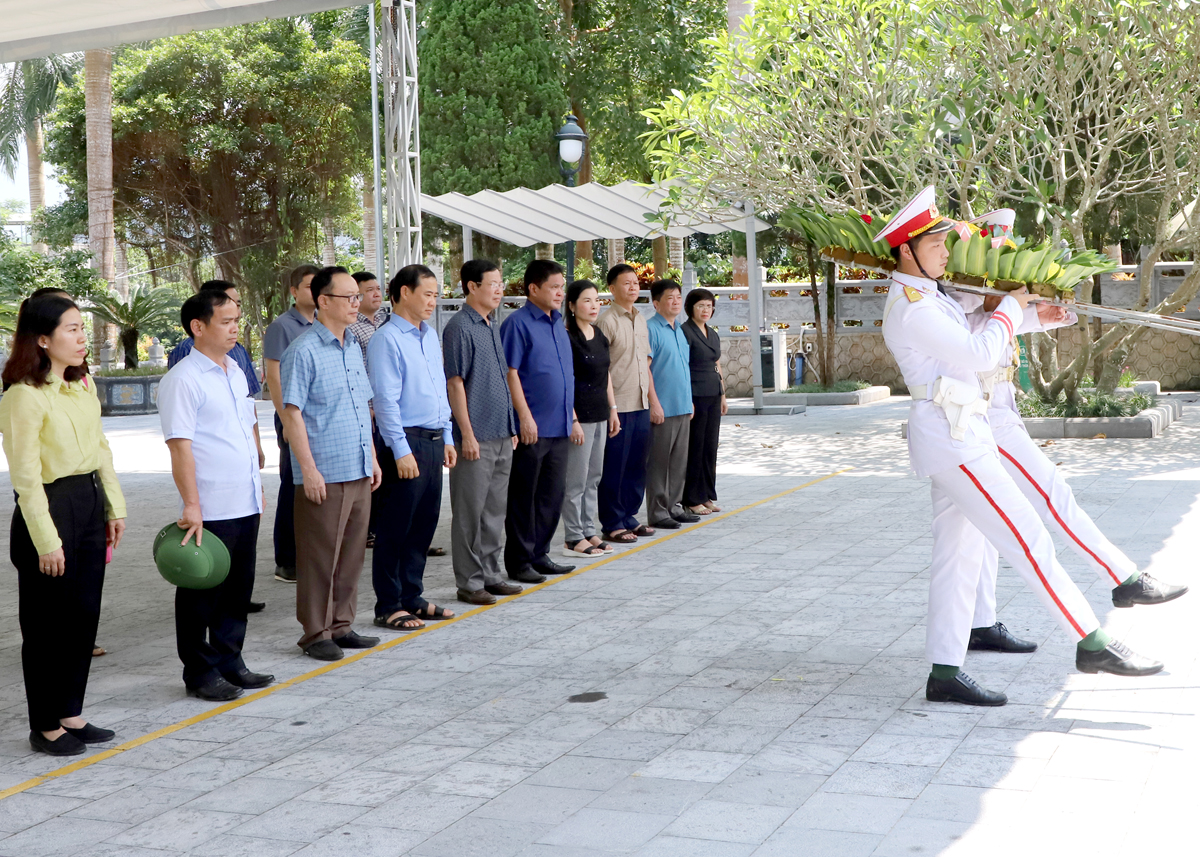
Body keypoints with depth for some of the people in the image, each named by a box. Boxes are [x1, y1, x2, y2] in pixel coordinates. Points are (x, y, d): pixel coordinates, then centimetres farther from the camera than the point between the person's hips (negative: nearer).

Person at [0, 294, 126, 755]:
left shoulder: (82, 384, 8)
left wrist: (114, 507, 14)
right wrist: (46, 541, -17)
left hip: (88, 504, 8)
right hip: (49, 507, -8)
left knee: (85, 616, 13)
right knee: (49, 624, 3)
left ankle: (70, 713, 26)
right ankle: (45, 726, 16)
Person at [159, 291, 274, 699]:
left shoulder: (235, 371, 14)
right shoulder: (182, 380, -12)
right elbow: (180, 446, -16)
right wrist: (191, 505, -19)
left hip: (245, 505, 8)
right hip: (210, 510, -8)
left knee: (238, 589, 15)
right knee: (202, 593, 4)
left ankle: (229, 662, 27)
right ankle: (200, 672, 14)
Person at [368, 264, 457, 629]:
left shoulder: (431, 336, 13)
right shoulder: (387, 339, -11)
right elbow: (386, 400, -15)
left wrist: (447, 438, 16)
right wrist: (401, 451, -17)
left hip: (433, 441, 8)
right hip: (405, 440, -8)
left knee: (424, 523, 14)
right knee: (397, 528, 0)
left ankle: (412, 596, 26)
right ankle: (389, 607, 9)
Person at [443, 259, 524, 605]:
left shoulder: (492, 325, 15)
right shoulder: (460, 327, -11)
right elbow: (455, 383, -14)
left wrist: (511, 427, 17)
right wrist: (467, 434, -17)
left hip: (501, 434, 8)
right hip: (476, 436, -8)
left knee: (495, 508, 14)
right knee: (470, 511, -1)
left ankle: (490, 574, 23)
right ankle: (469, 582, 6)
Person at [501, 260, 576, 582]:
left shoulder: (558, 323, 15)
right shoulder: (518, 323, -10)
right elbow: (511, 372, -15)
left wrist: (571, 410, 18)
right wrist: (525, 416, -19)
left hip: (559, 427, 8)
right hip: (532, 428, -8)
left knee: (553, 494, 13)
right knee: (523, 496, 1)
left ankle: (539, 555, 23)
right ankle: (519, 561, 9)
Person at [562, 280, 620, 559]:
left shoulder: (600, 336, 12)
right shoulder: (568, 338, -12)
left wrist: (613, 410, 16)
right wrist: (573, 420, -18)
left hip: (600, 415, 8)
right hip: (580, 415, -8)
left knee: (593, 477, 12)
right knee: (576, 479, -3)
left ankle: (589, 531, 20)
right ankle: (574, 538, 4)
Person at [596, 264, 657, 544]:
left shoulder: (640, 320, 14)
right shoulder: (607, 321, -10)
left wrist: (652, 395, 16)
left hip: (641, 405, 8)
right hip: (618, 406, -8)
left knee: (637, 464, 13)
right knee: (614, 467, -1)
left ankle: (629, 517, 24)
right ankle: (612, 525, 7)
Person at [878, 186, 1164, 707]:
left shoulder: (929, 297, 17)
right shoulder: (910, 308, -15)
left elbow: (971, 333, 30)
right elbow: (979, 355, -18)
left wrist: (1033, 315, 19)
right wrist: (1010, 308, -3)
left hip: (960, 433, 11)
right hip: (950, 435, -11)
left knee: (957, 555, 9)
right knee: (1027, 539, -8)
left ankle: (944, 673, 12)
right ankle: (1091, 644, -3)